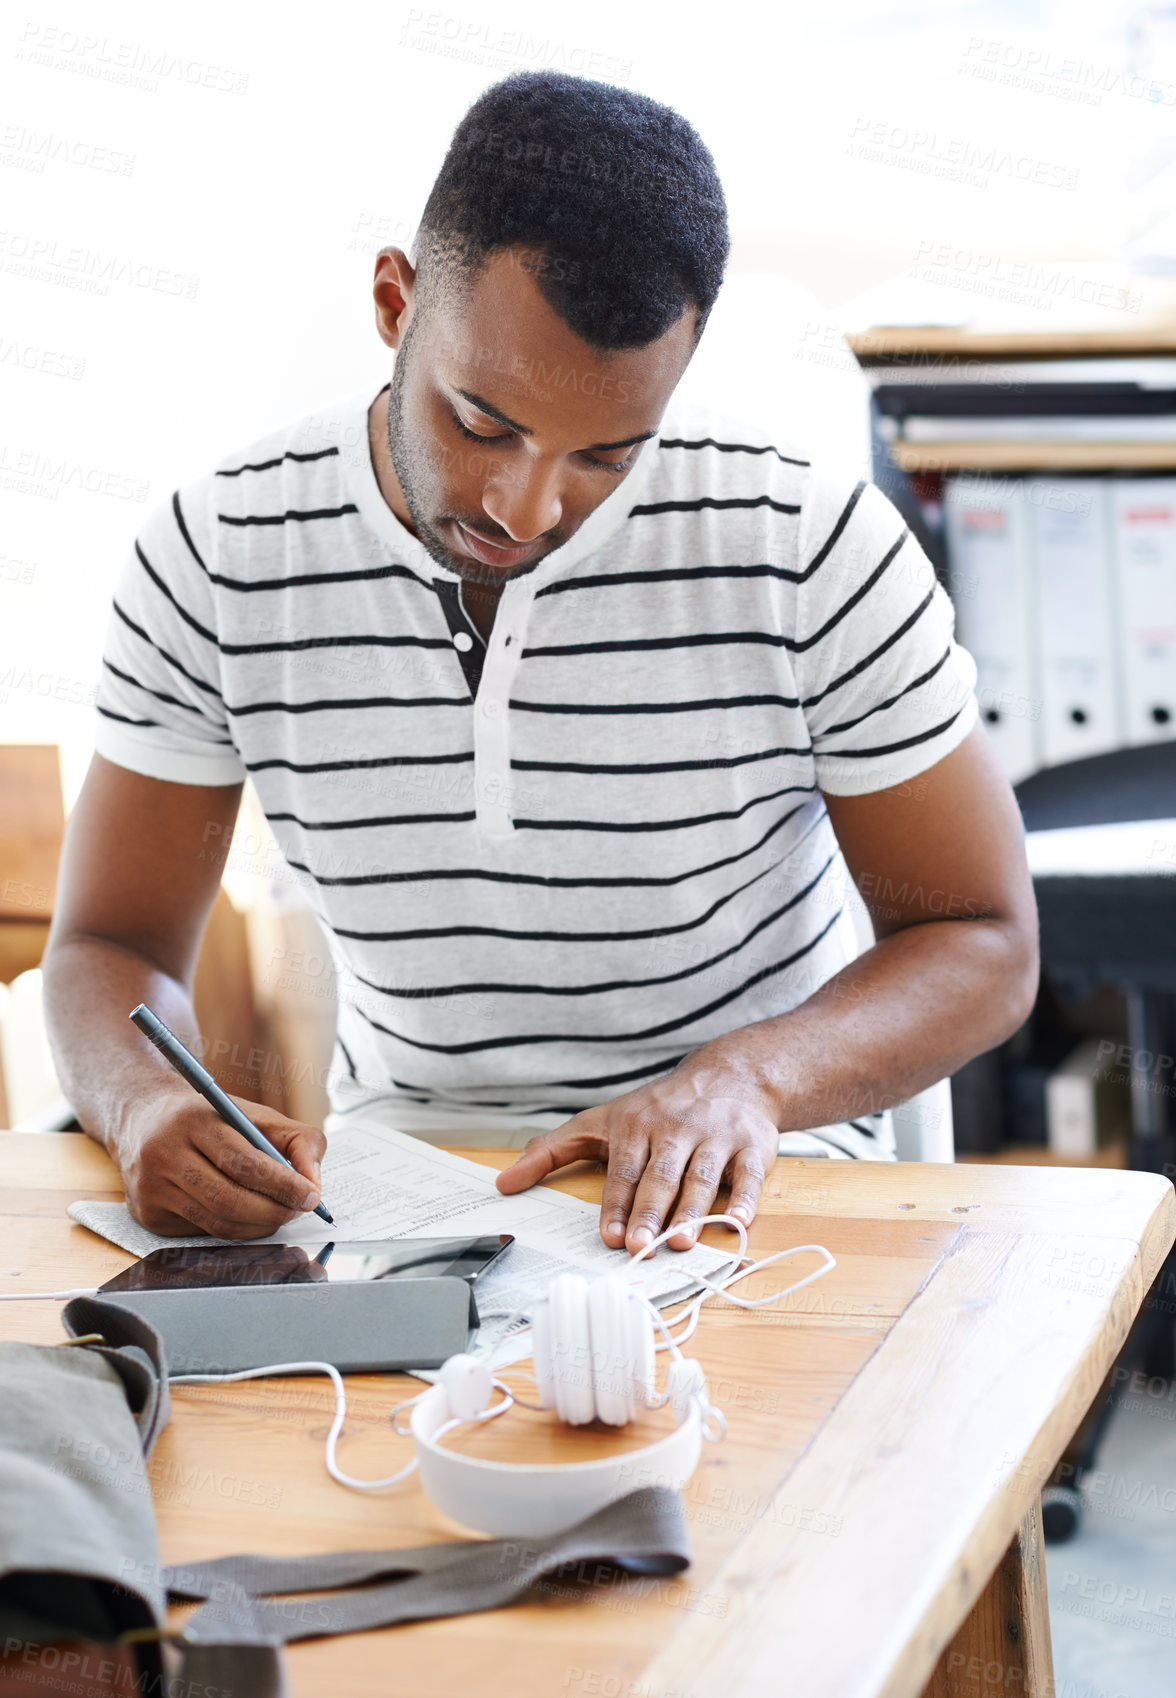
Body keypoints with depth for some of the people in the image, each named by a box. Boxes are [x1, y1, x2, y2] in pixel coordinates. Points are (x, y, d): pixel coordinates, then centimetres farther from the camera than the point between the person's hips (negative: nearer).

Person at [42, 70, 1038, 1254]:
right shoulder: (214, 558, -8)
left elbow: (983, 944, -6)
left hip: (726, 1192, 0)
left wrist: (748, 1076, -25)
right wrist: (149, 1109, -25)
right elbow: (110, 949, -1)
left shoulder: (813, 549, -14)